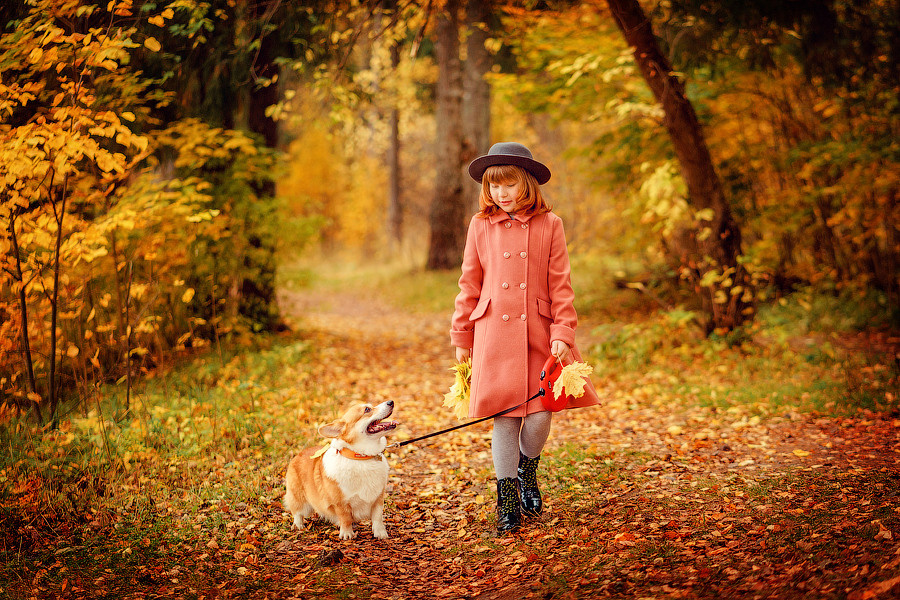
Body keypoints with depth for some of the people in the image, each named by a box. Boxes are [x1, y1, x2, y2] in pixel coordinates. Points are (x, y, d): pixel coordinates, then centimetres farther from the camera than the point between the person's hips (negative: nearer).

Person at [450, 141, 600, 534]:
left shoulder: (549, 225, 3)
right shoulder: (480, 226, 5)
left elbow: (560, 285, 3)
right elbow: (469, 285, 11)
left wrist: (563, 333, -5)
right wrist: (461, 338, 11)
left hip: (538, 333, 0)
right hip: (494, 334, 0)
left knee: (540, 414, -6)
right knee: (504, 416, -2)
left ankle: (527, 471, 26)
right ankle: (507, 500, 12)